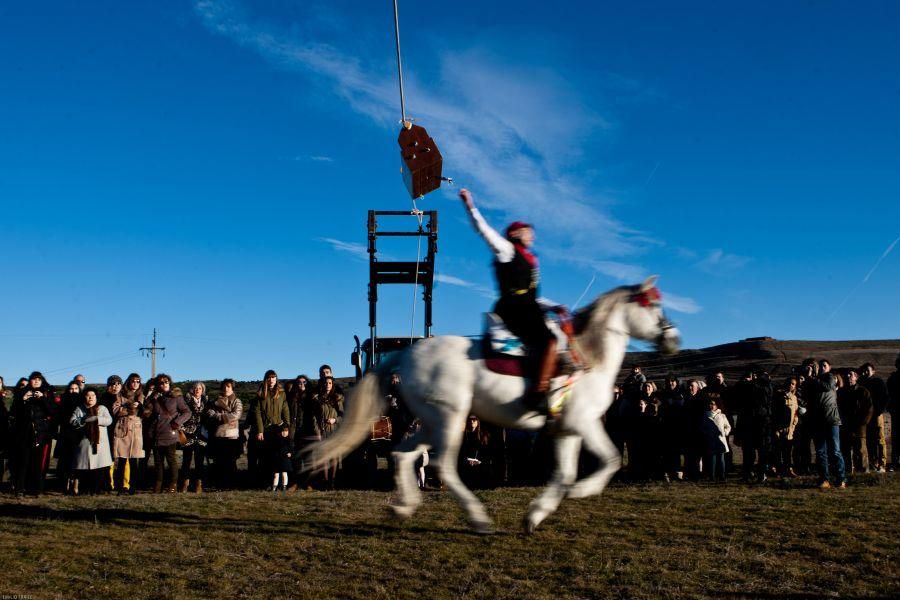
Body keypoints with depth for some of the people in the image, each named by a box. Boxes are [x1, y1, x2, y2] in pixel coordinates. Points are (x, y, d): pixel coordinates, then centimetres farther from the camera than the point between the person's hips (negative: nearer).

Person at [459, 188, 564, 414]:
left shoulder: (530, 261, 28)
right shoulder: (506, 251, 6)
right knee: (549, 342, -29)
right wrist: (470, 206, -9)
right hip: (512, 311, -10)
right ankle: (537, 394, -38)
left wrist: (553, 307, 16)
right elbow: (484, 229, -2)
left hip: (527, 312, 10)